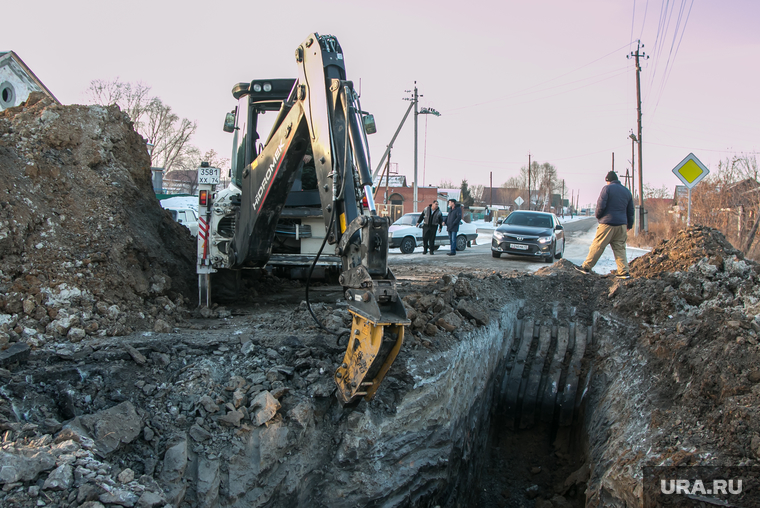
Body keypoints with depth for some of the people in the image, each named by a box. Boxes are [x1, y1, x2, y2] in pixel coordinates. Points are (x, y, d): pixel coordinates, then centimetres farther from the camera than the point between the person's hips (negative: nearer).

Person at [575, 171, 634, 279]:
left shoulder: (607, 188, -5)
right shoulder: (627, 191, 14)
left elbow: (601, 205, -14)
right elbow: (630, 211, 18)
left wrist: (598, 216, 5)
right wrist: (629, 225, 26)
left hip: (607, 224, -5)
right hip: (621, 225, 6)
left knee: (597, 246, -1)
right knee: (620, 248, 8)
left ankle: (586, 267, 4)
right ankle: (624, 272, 3)